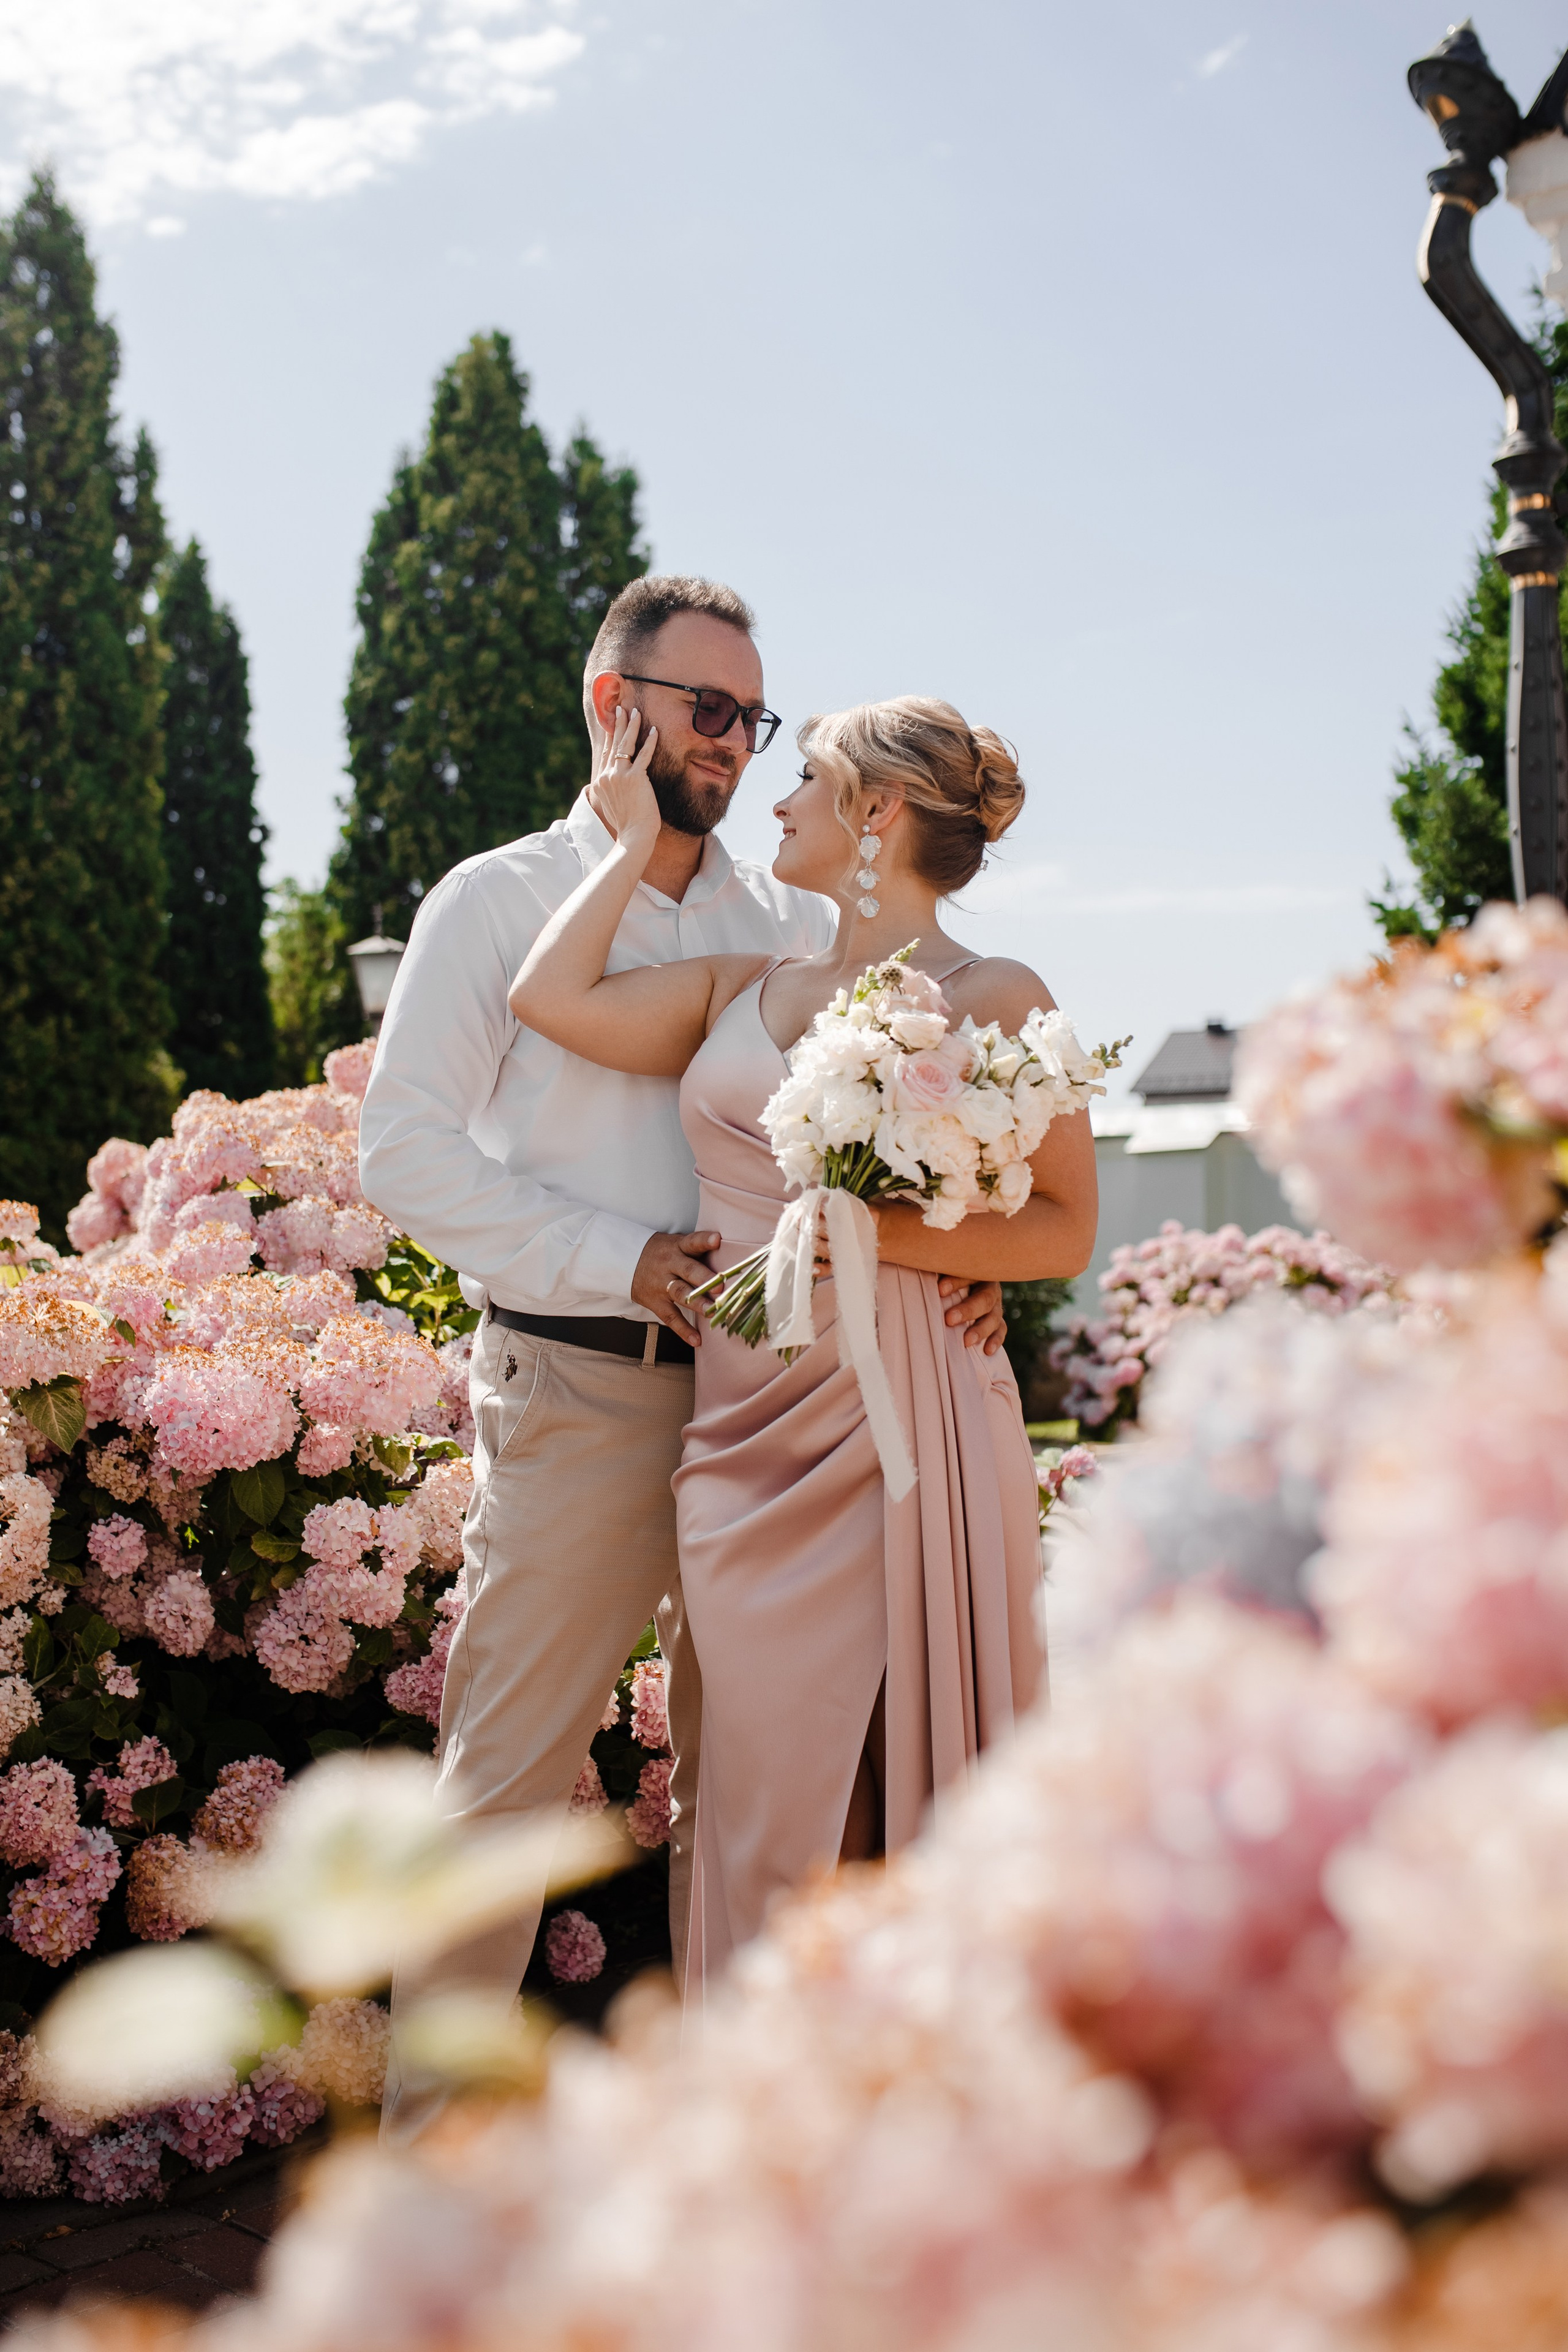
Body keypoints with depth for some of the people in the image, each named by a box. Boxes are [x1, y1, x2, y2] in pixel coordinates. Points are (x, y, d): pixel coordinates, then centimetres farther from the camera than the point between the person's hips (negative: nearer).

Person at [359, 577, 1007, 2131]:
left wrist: (946, 1257, -7)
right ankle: (433, 2141, 16)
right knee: (506, 1781, 0)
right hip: (578, 1394, -3)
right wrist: (627, 1261, -14)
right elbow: (405, 1153, -5)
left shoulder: (794, 923, 13)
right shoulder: (497, 901, 3)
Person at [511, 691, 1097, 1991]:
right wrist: (636, 835, 15)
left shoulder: (993, 998, 0)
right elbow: (551, 995, 6)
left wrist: (884, 1230, -17)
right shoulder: (746, 986, 16)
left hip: (902, 1433, -5)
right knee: (769, 1806, 8)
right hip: (751, 1439, 5)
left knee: (908, 1802, 0)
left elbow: (1065, 1228, -4)